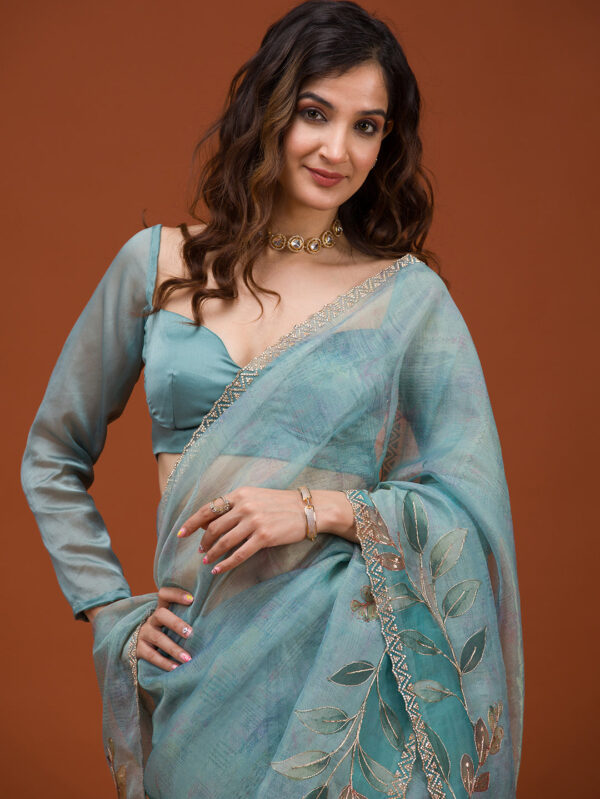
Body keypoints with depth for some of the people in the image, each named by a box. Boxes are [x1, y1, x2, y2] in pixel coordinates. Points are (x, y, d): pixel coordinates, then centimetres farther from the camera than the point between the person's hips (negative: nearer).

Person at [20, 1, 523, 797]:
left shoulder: (410, 294, 1)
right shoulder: (157, 265, 5)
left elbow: (474, 508, -1)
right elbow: (53, 457, 13)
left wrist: (323, 509, -15)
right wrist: (113, 613, 5)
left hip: (352, 673, -1)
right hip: (202, 673, 2)